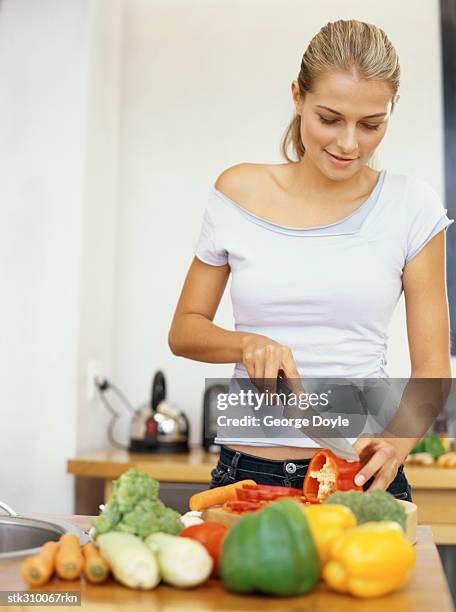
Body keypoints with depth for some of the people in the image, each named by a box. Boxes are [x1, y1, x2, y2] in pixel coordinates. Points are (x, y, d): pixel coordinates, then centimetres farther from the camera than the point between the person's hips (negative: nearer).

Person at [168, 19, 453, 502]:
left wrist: (396, 443, -20)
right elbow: (183, 331, 6)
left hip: (362, 476, 0)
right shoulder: (239, 192, 0)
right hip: (247, 474, 1)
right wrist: (248, 343, -13)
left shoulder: (411, 205, -2)